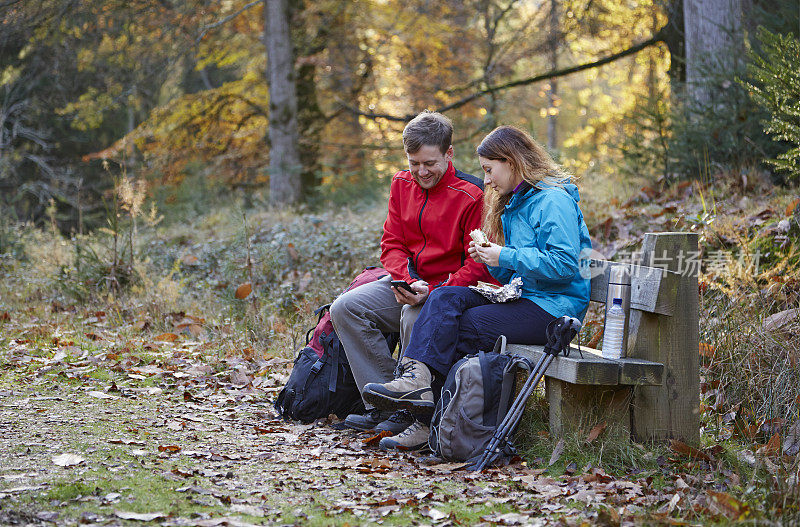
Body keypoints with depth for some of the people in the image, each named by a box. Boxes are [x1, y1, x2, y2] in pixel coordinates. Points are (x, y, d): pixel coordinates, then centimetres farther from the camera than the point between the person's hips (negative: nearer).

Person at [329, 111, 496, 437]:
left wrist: (432, 292, -27)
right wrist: (407, 282, -15)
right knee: (345, 309, -13)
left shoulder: (472, 195, -14)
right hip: (408, 283, 7)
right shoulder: (402, 184, 6)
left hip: (453, 288, -7)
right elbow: (391, 245, 7)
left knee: (414, 317, -36)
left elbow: (478, 266, -15)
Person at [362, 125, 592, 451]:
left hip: (553, 308, -9)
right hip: (521, 299, 9)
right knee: (445, 299, -14)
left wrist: (506, 257, -17)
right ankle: (417, 379, -29)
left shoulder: (553, 201, -9)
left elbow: (565, 265, -19)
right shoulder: (512, 204, 21)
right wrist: (489, 258, 3)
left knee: (465, 327, -22)